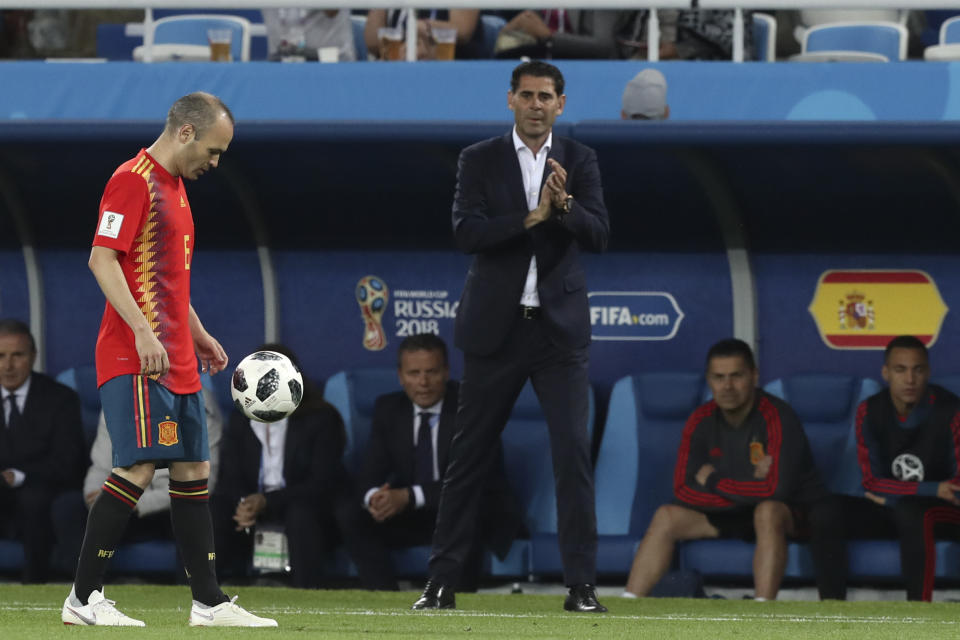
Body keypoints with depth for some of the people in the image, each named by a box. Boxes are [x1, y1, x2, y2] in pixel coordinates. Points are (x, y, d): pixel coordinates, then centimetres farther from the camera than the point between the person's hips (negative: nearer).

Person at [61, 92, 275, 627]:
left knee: (193, 471, 9)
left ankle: (210, 602, 12)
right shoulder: (134, 179, -11)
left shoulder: (174, 186, 19)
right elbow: (102, 259, -18)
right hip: (135, 361, -10)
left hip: (177, 362, 10)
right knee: (138, 468, -13)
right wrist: (143, 332, -25)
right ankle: (83, 600, -9)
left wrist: (198, 335, 24)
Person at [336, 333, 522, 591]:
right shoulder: (388, 408, 1)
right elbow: (371, 472, -2)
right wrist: (373, 497, -29)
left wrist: (410, 496, -34)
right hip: (410, 512, 5)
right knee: (349, 514, -17)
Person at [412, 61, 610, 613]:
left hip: (560, 328, 0)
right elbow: (467, 233, -10)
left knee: (574, 453, -7)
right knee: (469, 457, 4)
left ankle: (582, 584, -5)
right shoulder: (480, 160, 3)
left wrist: (565, 204, -25)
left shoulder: (579, 161, 5)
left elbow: (599, 236, -6)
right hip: (496, 328, 0)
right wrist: (530, 218, -22)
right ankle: (443, 581, 10)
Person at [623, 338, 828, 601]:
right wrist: (747, 485, -20)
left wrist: (713, 481, -18)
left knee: (768, 511, -39)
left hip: (795, 513, -6)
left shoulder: (776, 417, -22)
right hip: (732, 512, 6)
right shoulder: (702, 421, -4)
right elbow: (683, 490, -9)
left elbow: (777, 490, -31)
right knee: (666, 517, -10)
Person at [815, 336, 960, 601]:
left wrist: (891, 495, -13)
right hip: (887, 510, 4)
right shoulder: (870, 412, -4)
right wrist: (932, 490, -20)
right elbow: (871, 483, -9)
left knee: (910, 510, -38)